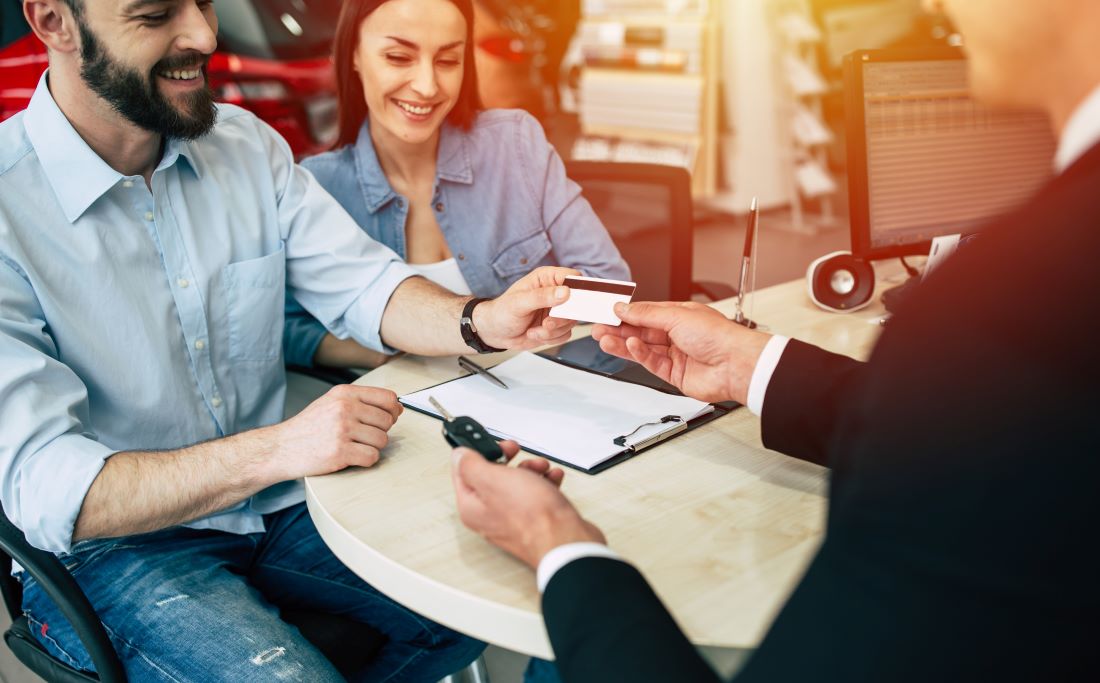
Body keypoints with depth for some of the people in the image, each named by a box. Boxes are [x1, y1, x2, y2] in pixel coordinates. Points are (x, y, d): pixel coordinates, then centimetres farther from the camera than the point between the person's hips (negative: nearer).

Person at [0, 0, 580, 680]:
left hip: (278, 498, 6)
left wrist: (483, 322, -22)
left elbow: (363, 283, -1)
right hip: (114, 547, -5)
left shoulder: (247, 144, 0)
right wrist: (277, 448, -35)